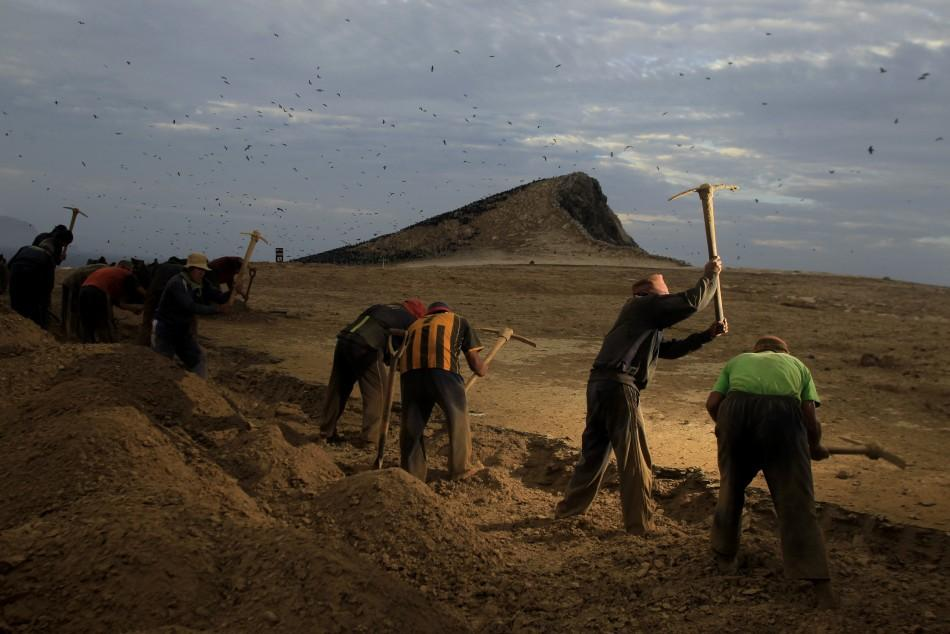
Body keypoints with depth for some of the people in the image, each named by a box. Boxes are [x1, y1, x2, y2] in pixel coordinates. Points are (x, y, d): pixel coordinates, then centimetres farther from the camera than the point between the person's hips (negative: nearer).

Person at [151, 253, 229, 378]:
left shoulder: (201, 284, -2)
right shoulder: (177, 283, -26)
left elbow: (220, 297, -4)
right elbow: (191, 307, -36)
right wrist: (217, 309, -38)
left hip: (183, 331, 7)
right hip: (165, 330, -7)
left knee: (198, 361, 5)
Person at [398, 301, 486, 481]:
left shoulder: (415, 325, 39)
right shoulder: (459, 320, 31)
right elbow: (476, 365, 24)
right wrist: (482, 369, 48)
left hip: (410, 371, 3)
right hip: (442, 369, -2)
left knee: (411, 425, 17)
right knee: (458, 417, 19)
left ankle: (412, 476, 20)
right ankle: (461, 468, 26)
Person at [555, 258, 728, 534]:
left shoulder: (642, 317, 28)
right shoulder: (646, 304, 0)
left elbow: (669, 349, 28)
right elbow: (692, 302, -7)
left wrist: (708, 334, 22)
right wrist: (710, 276, 9)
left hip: (598, 384, 9)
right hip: (619, 385, -9)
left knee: (595, 451, 20)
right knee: (635, 459, -2)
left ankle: (570, 509, 29)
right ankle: (640, 524, 4)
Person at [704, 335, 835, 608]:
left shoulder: (737, 360, 33)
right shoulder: (797, 364, 32)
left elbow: (712, 403, 17)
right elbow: (810, 415, 17)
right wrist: (815, 447, 35)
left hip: (737, 409, 1)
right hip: (783, 413, -1)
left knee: (731, 486, 22)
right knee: (795, 499, 1)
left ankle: (725, 554, 34)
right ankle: (819, 582, -4)